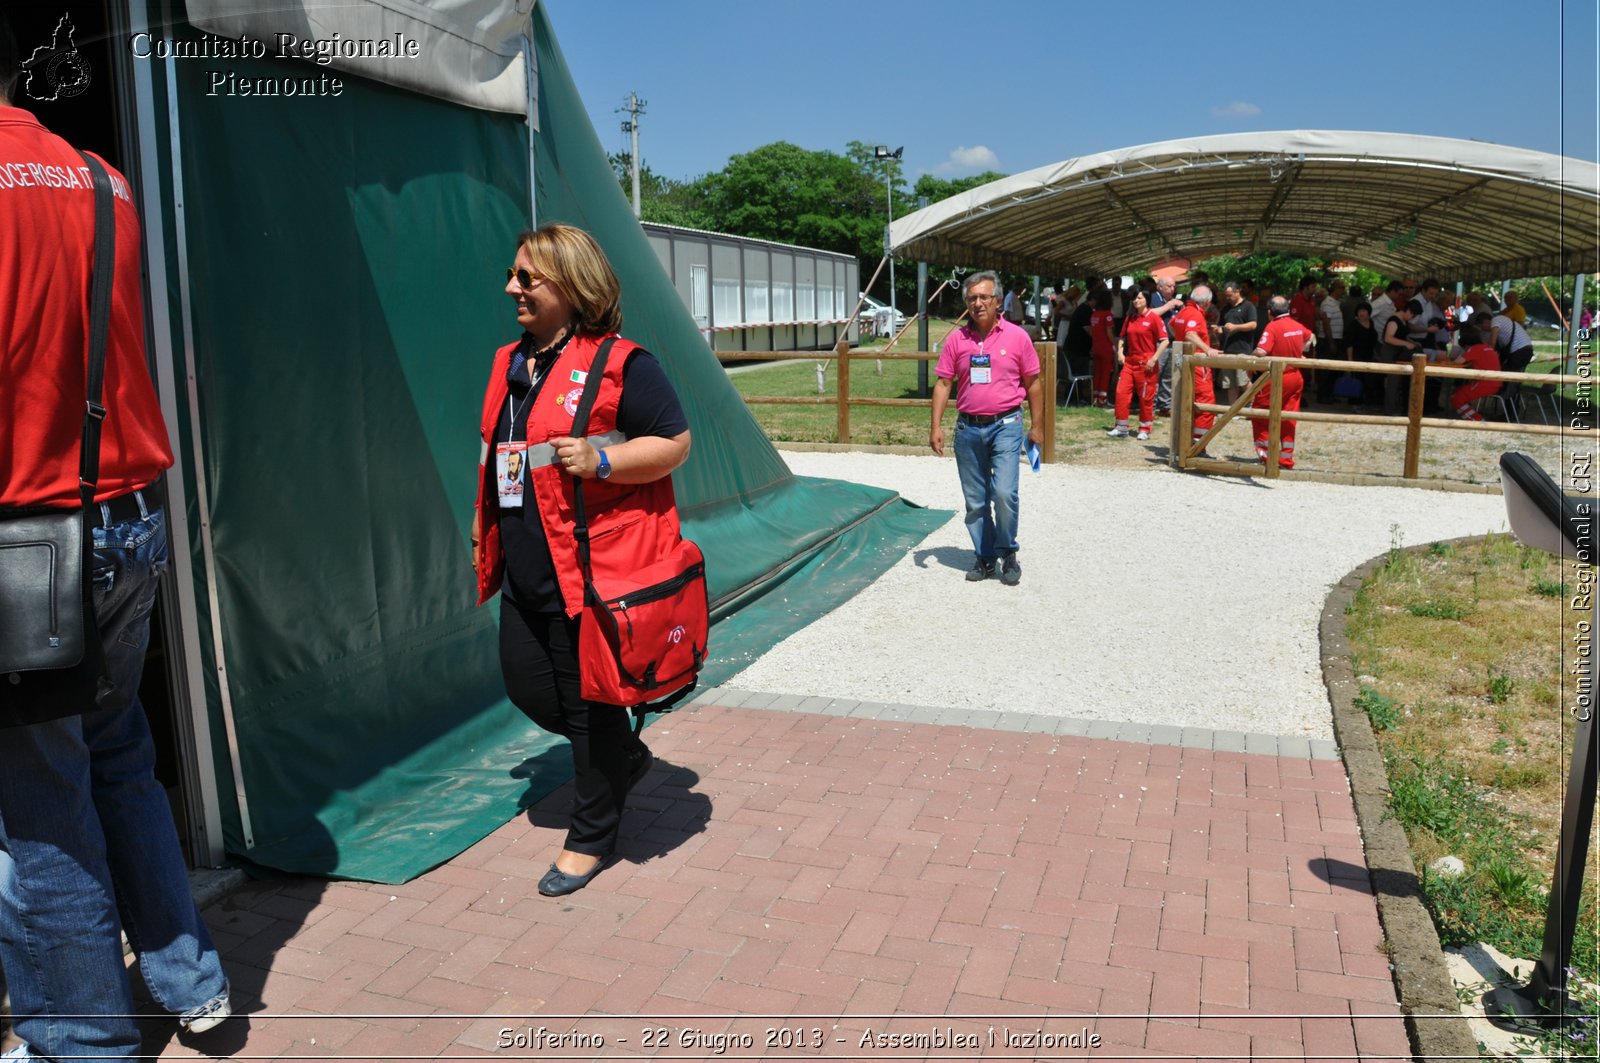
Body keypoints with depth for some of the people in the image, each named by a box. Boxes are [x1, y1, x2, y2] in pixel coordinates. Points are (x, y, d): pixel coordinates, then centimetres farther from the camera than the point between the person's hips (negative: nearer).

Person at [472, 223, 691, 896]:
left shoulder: (620, 362, -11)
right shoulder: (509, 363, 13)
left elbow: (675, 442, -11)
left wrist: (602, 460, -25)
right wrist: (482, 531, 23)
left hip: (593, 567, -8)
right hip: (526, 570, 8)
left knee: (588, 702, 4)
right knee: (526, 685, 15)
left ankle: (591, 836, 24)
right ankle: (627, 756, 40)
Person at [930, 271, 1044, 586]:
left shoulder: (1016, 337, -2)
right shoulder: (956, 339, 3)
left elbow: (1033, 384, 4)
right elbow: (943, 383, 5)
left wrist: (1036, 427, 3)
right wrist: (936, 426, -3)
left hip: (1006, 426, -3)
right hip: (968, 429, 3)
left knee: (1004, 494, -14)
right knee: (975, 502, 10)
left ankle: (1008, 554, 9)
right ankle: (984, 557, 25)